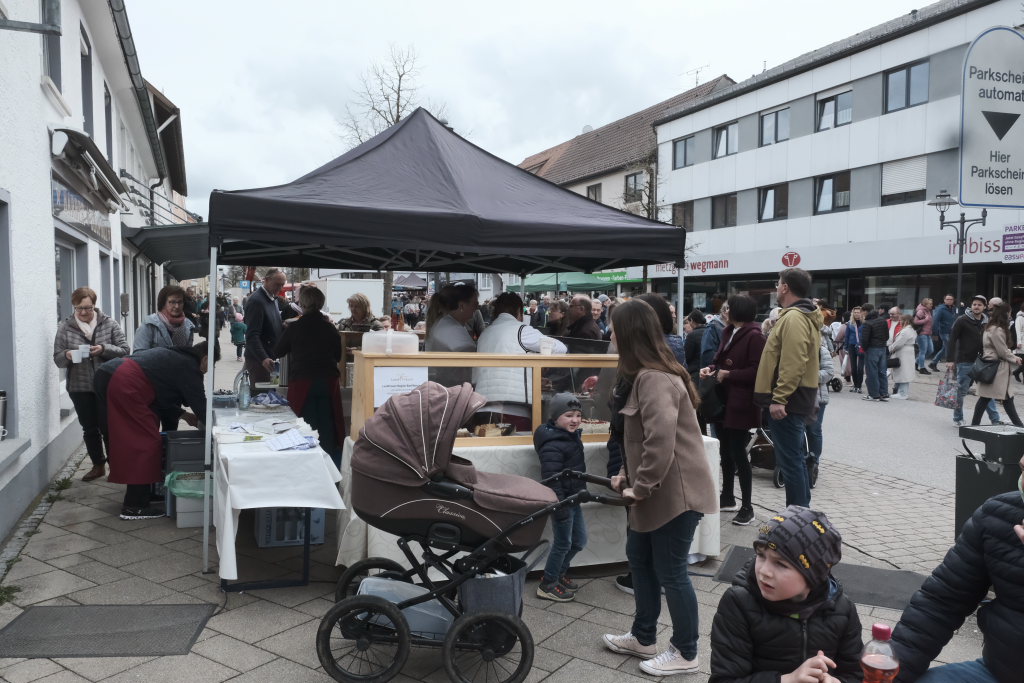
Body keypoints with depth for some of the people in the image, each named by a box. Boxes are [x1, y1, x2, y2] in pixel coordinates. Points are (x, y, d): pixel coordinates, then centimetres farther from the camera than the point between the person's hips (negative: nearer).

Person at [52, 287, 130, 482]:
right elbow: (58, 359, 3)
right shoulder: (65, 328, 3)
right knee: (90, 429, 12)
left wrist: (104, 349, -21)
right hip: (79, 388, 2)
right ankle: (98, 465, 25)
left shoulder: (109, 323, -1)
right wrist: (67, 356, -20)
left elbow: (124, 350, -4)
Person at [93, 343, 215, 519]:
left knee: (128, 440, 19)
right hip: (124, 385, -10)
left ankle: (141, 493, 31)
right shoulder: (189, 366, -1)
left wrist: (183, 414, 28)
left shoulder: (172, 355, 26)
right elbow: (198, 401, 0)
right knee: (146, 442, -3)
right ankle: (134, 506, -1)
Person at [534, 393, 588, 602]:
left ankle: (560, 573, 36)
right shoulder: (553, 445, -24)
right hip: (562, 500, -9)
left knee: (579, 541, 17)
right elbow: (551, 478, -27)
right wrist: (560, 507, -27)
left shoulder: (572, 436, 7)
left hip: (573, 498, 9)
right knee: (563, 543, 3)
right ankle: (547, 585, 19)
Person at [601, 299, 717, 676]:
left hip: (675, 492, -11)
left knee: (670, 572, 3)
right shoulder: (649, 374, 13)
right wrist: (627, 475, 11)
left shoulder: (654, 378, -23)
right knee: (640, 559, 19)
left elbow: (661, 441, -31)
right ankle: (644, 637, 36)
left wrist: (641, 487, -20)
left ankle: (685, 654, 21)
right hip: (658, 490, 11)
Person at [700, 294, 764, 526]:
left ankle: (747, 507, 7)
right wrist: (711, 368, 0)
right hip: (723, 400, 9)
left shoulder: (754, 336, -15)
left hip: (741, 403, -9)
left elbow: (756, 371, -21)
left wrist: (728, 375, -18)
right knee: (725, 450, 16)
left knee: (737, 452, -4)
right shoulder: (729, 332, 13)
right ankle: (727, 497, 30)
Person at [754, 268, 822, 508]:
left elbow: (792, 365, -26)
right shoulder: (804, 315, 16)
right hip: (796, 398, 11)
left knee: (789, 459, -5)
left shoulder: (793, 318, -18)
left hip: (787, 400, -11)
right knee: (795, 456, 17)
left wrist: (779, 399, -25)